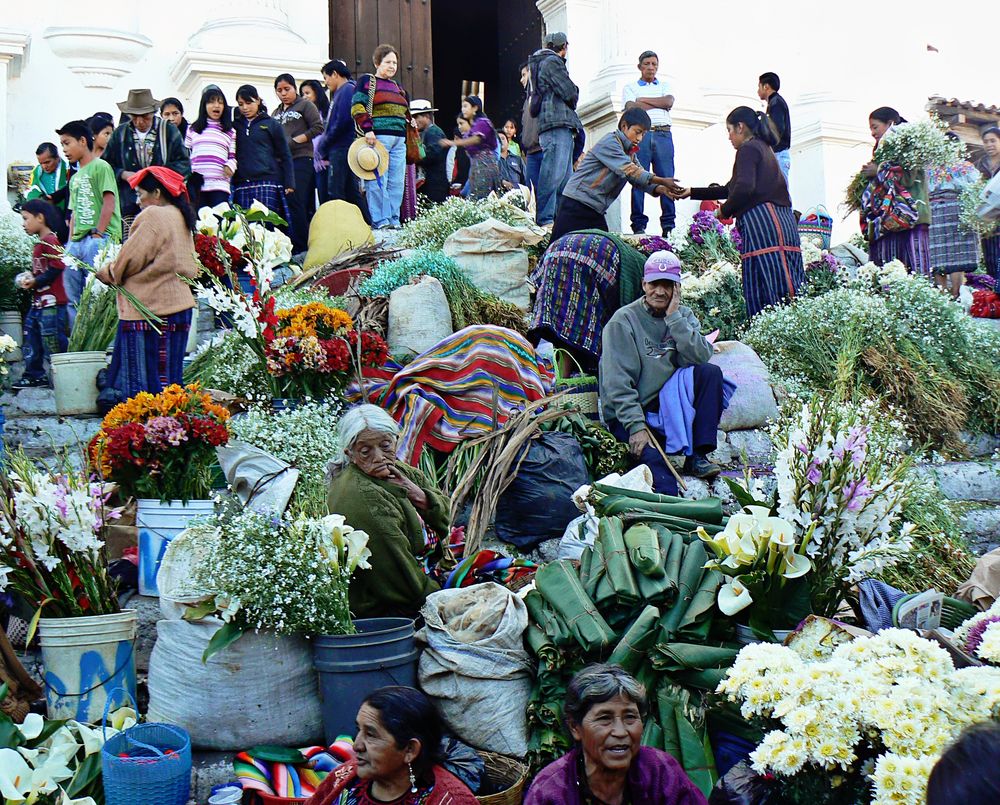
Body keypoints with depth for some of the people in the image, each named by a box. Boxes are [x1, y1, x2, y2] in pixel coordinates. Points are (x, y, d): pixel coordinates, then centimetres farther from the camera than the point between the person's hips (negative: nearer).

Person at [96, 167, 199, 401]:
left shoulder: (152, 216, -10)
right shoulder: (180, 217, 16)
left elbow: (131, 259, -12)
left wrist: (107, 273, 7)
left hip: (150, 306, -9)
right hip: (179, 305, 9)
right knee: (169, 373, 10)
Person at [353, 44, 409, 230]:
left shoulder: (398, 88, 24)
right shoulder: (367, 81, 2)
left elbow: (406, 116, 31)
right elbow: (357, 107, -8)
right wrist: (368, 129, -19)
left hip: (398, 141, 7)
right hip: (377, 138, -7)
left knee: (397, 182, 4)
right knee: (378, 181, -10)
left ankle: (394, 220, 8)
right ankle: (380, 220, -9)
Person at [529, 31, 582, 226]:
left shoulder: (540, 63, 26)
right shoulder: (552, 62, -4)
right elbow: (570, 93, -10)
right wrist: (575, 92, 11)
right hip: (557, 125, -10)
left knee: (565, 179, 9)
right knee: (553, 174, -15)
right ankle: (545, 221, -19)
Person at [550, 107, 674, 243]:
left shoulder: (630, 153, 17)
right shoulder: (609, 142, -10)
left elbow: (641, 179, 7)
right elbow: (629, 170, -21)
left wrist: (660, 189, -13)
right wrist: (661, 181, -24)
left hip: (596, 211, 9)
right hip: (577, 205, -9)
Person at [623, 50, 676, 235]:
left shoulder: (665, 86, 22)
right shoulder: (630, 87, 15)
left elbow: (669, 102, 1)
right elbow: (631, 107, -4)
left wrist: (643, 100, 1)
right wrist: (659, 103, 1)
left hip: (663, 135, 2)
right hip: (640, 134, -2)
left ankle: (669, 224, -4)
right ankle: (638, 225, -6)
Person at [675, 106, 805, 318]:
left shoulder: (748, 149, -1)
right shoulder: (763, 148, 27)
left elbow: (744, 188, -18)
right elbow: (730, 189, 32)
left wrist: (725, 210, 0)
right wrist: (692, 192, 34)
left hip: (762, 218, -9)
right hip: (783, 219, 9)